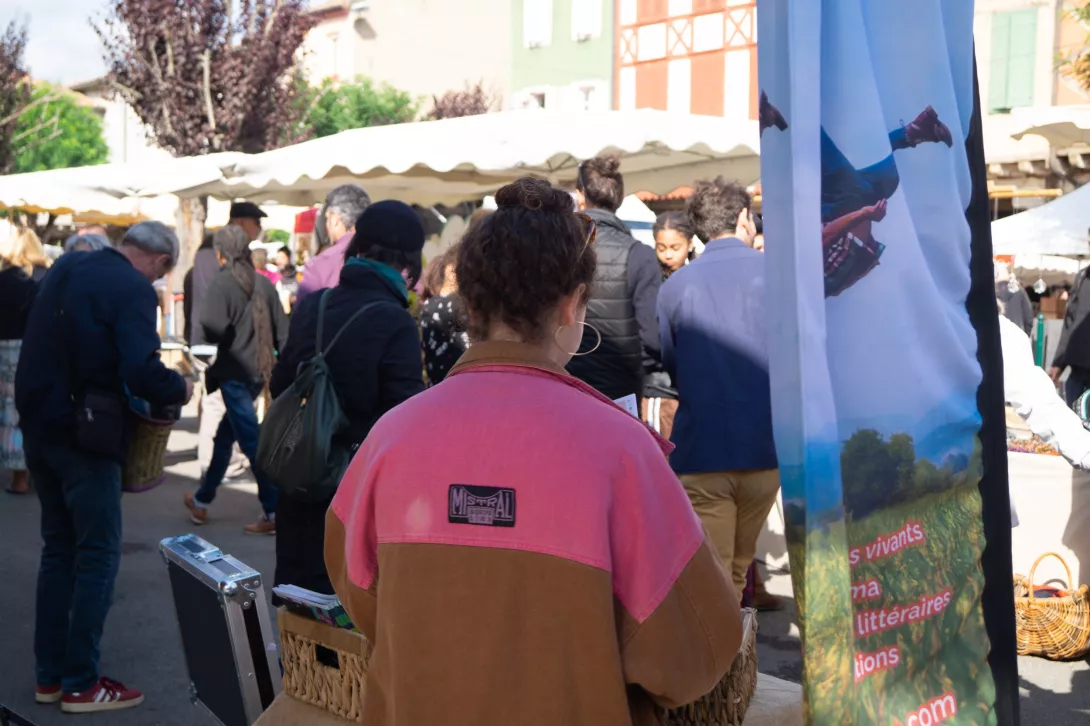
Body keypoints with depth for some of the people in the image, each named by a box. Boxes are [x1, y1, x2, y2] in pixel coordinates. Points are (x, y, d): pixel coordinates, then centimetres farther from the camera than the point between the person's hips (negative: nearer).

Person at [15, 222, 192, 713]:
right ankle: (81, 683, 7)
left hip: (39, 426, 8)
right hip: (82, 435, -8)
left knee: (58, 548, 16)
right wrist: (180, 389, -7)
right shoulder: (133, 289, -16)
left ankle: (49, 674, 21)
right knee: (98, 556, 2)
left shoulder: (64, 269, 11)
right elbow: (142, 373, -26)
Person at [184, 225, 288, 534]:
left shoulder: (222, 282, -12)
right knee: (225, 435, 19)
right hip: (258, 371, 7)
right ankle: (202, 500, 33)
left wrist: (205, 322, 1)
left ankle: (273, 511, -7)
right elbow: (282, 330, 7)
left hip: (234, 372, -7)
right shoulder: (263, 283, 5)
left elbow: (214, 330, -21)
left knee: (251, 439, -5)